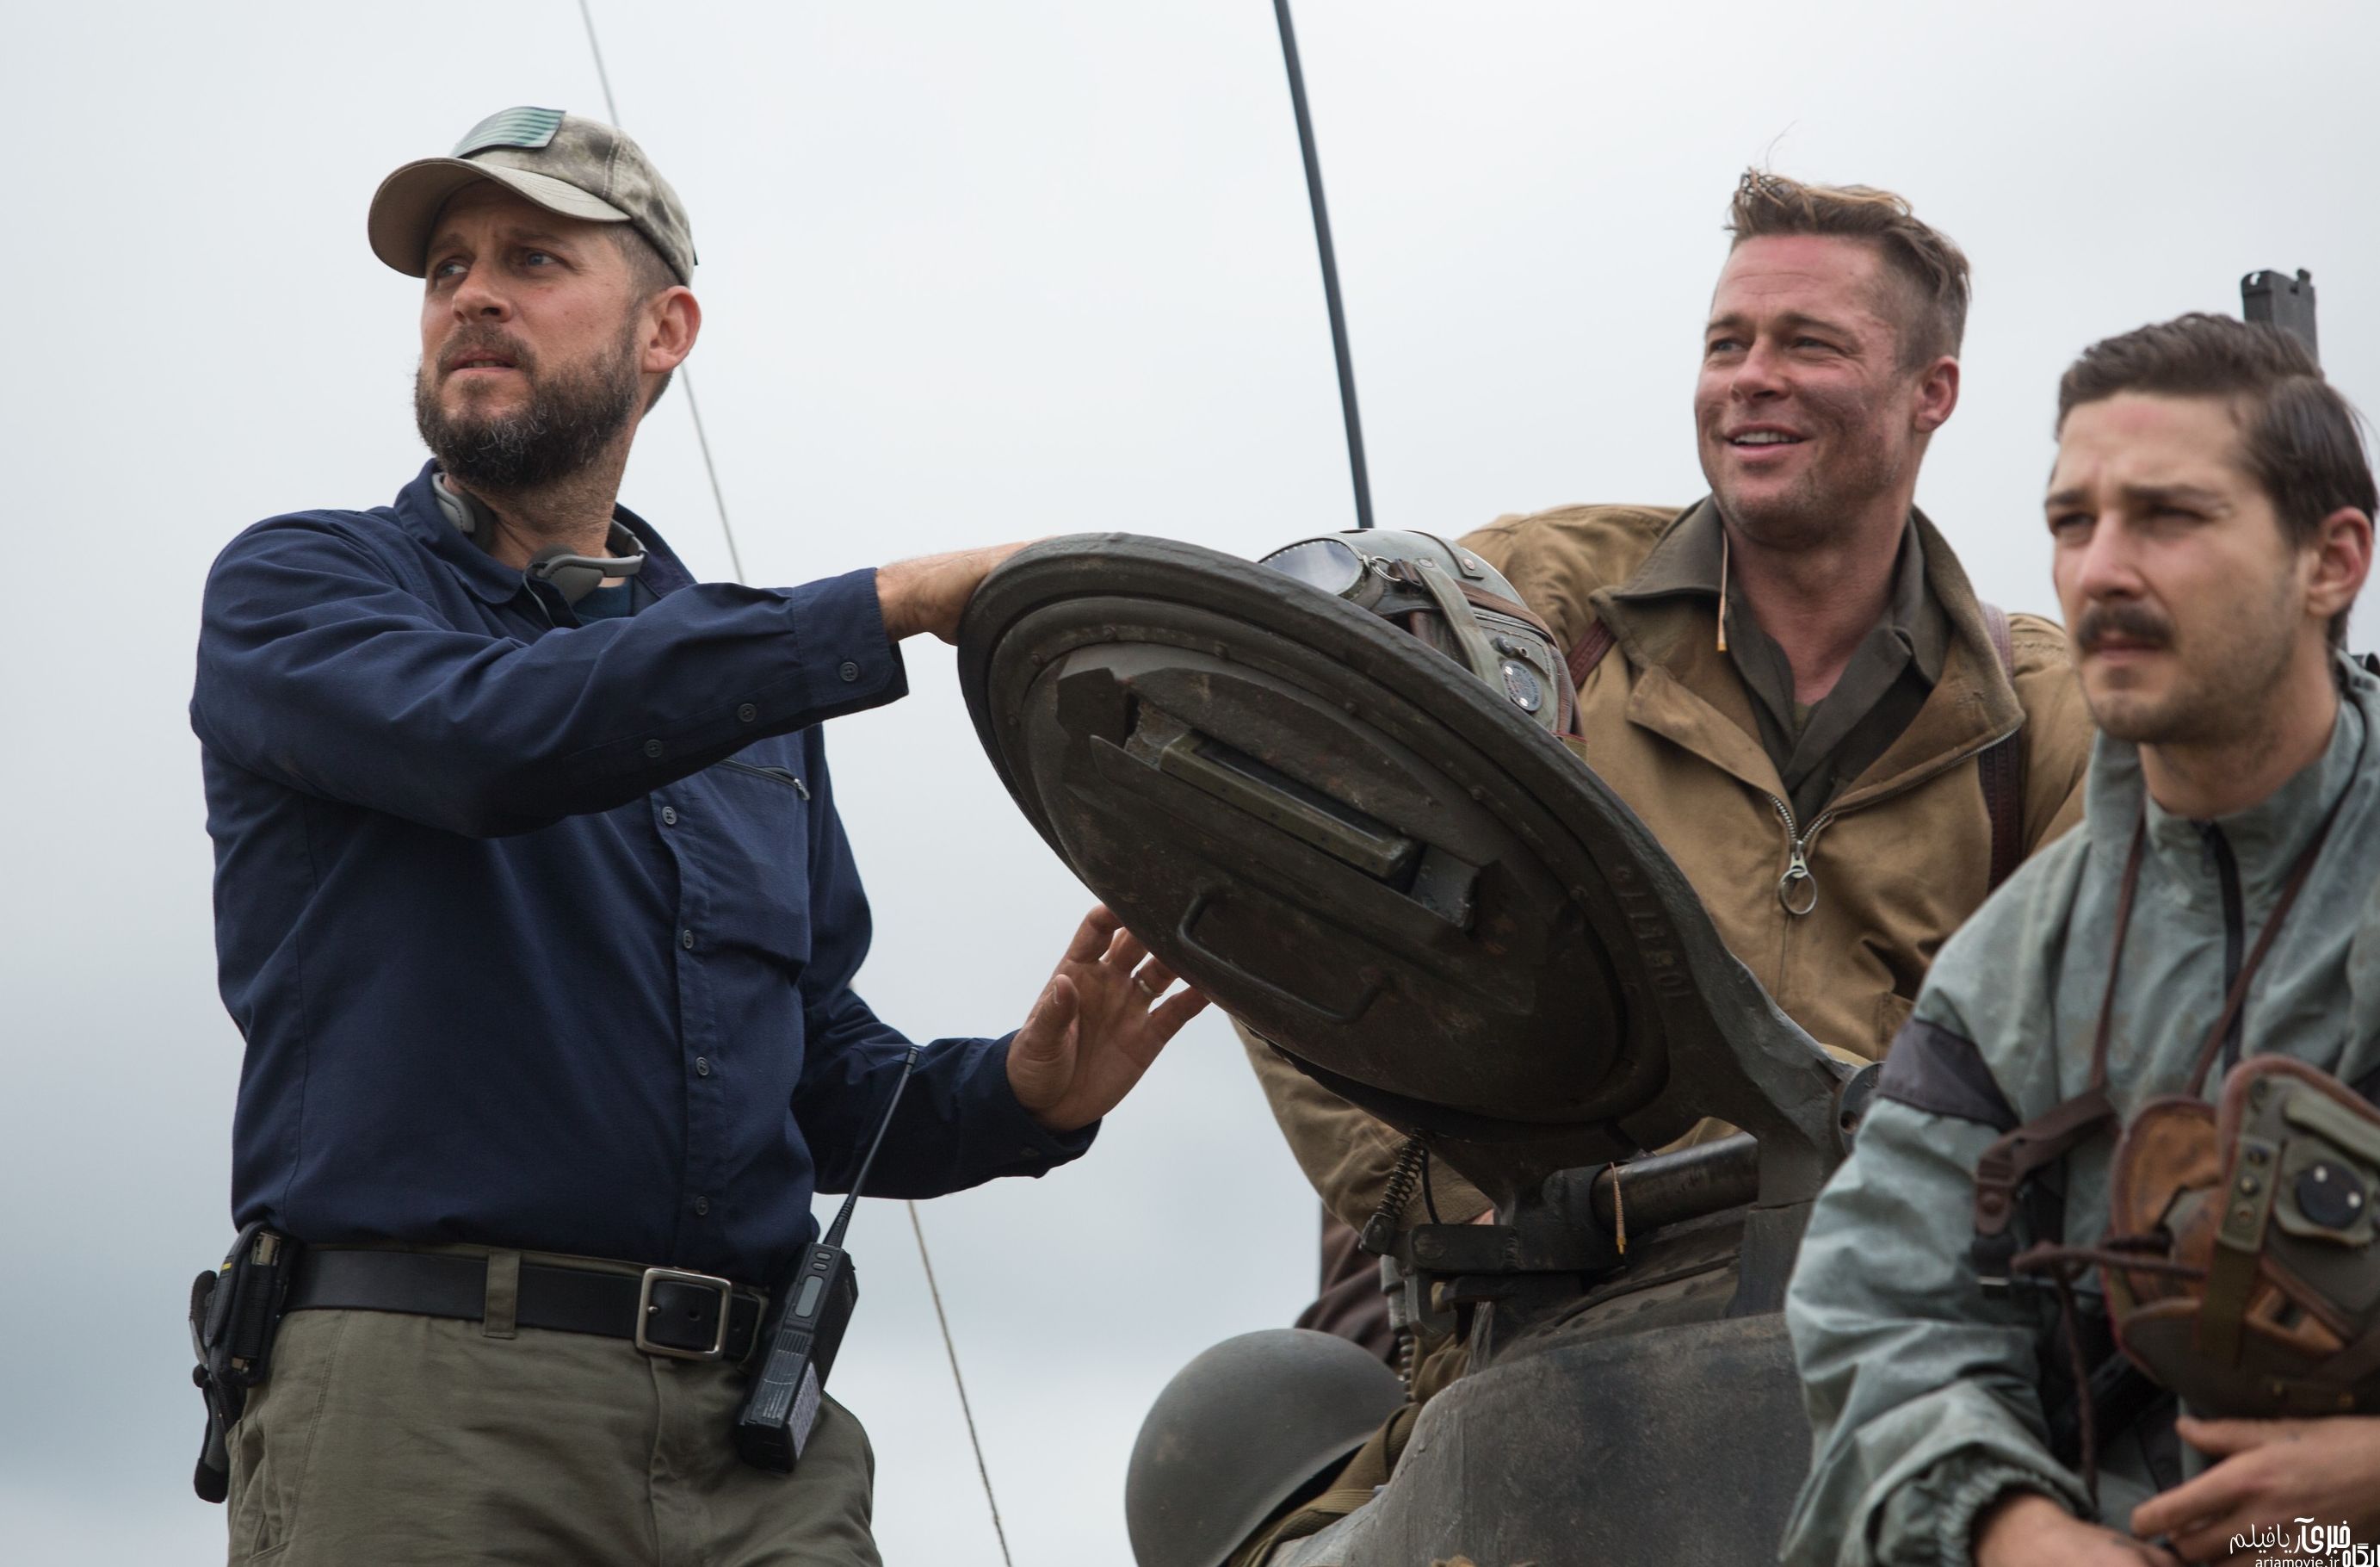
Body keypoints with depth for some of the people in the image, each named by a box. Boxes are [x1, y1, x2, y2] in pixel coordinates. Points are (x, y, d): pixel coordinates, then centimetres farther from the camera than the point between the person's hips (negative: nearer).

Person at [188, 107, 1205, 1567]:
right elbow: (487, 734, -15)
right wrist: (897, 605, -14)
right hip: (421, 1398, -4)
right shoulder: (298, 587, 8)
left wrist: (1023, 1095, 1)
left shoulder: (744, 669, 22)